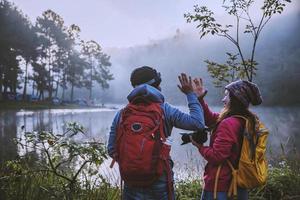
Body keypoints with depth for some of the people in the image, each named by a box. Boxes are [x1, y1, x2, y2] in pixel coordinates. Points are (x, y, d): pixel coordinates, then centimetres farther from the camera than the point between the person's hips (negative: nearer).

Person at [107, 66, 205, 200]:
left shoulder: (121, 114, -2)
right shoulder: (165, 110, -9)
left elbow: (112, 150, -2)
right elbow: (198, 123, -7)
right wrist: (190, 94, 2)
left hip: (131, 182, 2)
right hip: (160, 180, -2)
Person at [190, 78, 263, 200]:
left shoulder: (229, 124, -24)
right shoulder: (248, 120, 3)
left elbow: (215, 156, -23)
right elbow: (211, 119, 11)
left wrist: (200, 146, -6)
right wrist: (200, 99, 3)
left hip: (220, 187, -9)